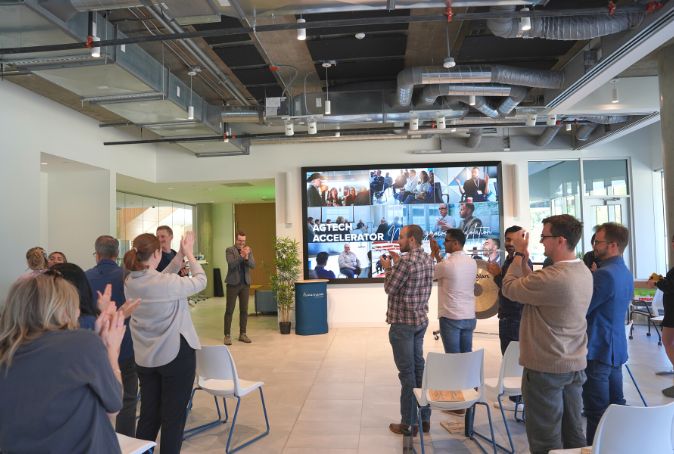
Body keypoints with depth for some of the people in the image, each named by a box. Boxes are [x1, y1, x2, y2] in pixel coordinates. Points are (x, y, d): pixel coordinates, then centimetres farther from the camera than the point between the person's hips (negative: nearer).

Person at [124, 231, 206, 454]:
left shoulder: (129, 282, -3)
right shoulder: (168, 283, -23)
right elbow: (200, 281, -8)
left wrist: (180, 255, 6)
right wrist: (189, 254, 4)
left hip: (144, 357, 7)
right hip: (176, 354, -7)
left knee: (148, 414, 18)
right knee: (174, 416, 7)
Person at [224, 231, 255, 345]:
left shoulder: (248, 250, 9)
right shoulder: (230, 250, -3)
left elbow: (253, 265, -2)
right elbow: (231, 264, -18)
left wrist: (246, 257, -20)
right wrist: (241, 255, -29)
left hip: (245, 284, 4)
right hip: (233, 283, -4)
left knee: (244, 310, 7)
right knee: (229, 310, -1)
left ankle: (242, 334, 16)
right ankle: (227, 335, 4)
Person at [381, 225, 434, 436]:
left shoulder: (406, 261, -19)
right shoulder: (427, 259, 8)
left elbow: (389, 288, -11)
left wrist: (388, 268, 4)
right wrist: (397, 264, 15)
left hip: (403, 323, -8)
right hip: (421, 320, 8)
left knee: (407, 372, -1)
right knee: (418, 367, 15)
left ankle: (409, 424, 9)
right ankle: (424, 418, 23)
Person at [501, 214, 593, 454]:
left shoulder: (553, 277, -26)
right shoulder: (584, 272, 4)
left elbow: (509, 288, -15)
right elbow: (534, 286, 5)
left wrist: (519, 254, -4)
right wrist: (524, 259, 5)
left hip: (546, 368, -9)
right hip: (575, 364, 9)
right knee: (574, 433, 19)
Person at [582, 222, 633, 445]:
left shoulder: (605, 274, -21)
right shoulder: (625, 273, 11)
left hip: (597, 351, -10)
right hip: (616, 349, 10)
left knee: (596, 412, -3)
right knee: (616, 405, 18)